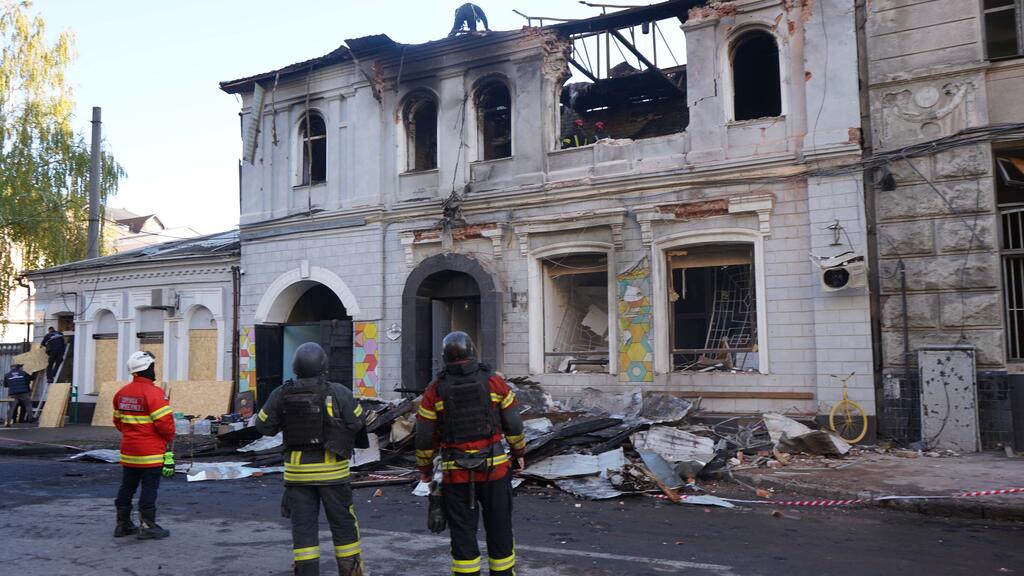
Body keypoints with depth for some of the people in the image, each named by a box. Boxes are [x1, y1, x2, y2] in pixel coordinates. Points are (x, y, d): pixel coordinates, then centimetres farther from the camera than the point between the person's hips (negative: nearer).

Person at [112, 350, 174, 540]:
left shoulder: (121, 393, 7)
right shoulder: (153, 392, -19)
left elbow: (118, 421, 16)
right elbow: (164, 422, -20)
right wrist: (170, 437, -3)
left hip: (128, 451, 8)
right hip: (150, 453, -8)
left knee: (127, 487, 16)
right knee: (149, 488, 0)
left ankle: (123, 524, 25)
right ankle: (147, 526, 3)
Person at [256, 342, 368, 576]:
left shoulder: (281, 395, -2)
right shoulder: (338, 393, -10)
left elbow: (264, 426, 5)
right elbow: (357, 423, -8)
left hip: (297, 469, 2)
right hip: (331, 467, -2)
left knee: (303, 527, 9)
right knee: (343, 523, 11)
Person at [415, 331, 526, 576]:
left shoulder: (435, 390, -3)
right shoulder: (494, 382, -3)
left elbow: (425, 437, 1)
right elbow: (514, 425, 2)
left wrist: (424, 468, 15)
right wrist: (519, 452, 18)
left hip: (456, 474, 0)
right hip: (495, 467, 1)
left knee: (462, 532, 8)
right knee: (499, 528, 14)